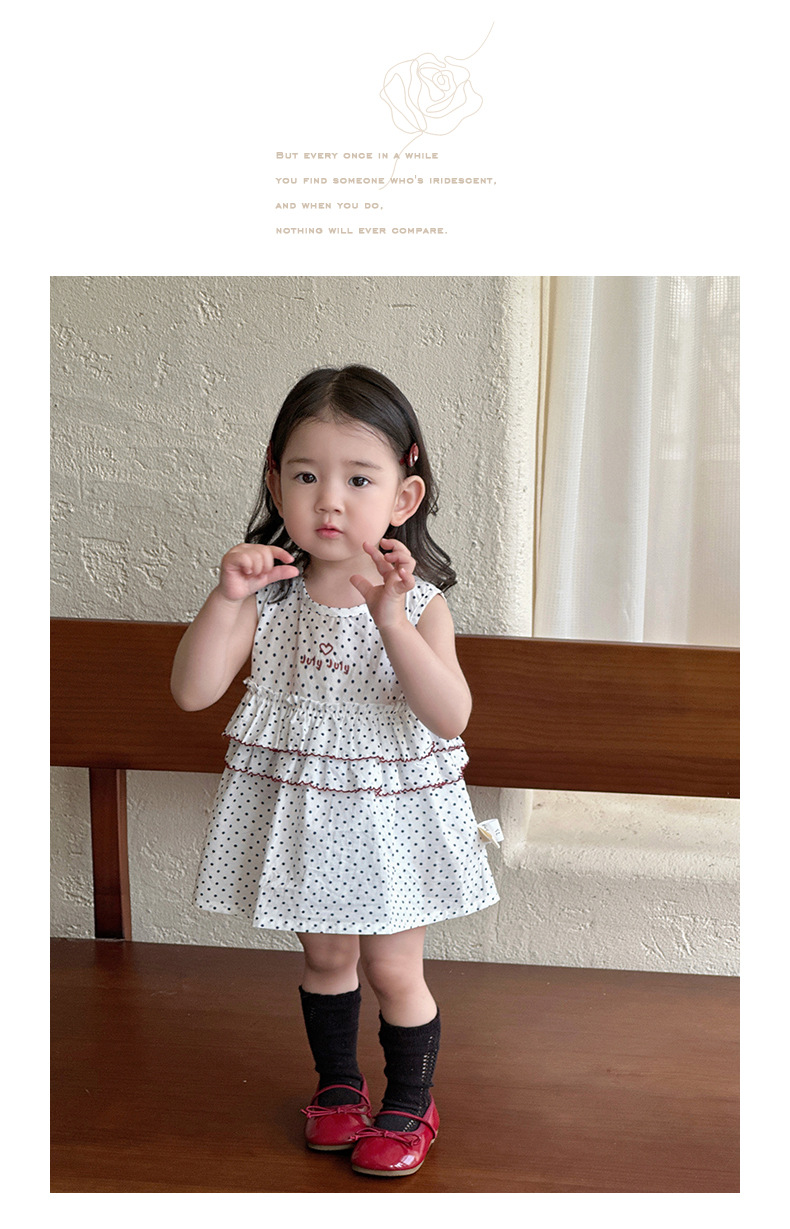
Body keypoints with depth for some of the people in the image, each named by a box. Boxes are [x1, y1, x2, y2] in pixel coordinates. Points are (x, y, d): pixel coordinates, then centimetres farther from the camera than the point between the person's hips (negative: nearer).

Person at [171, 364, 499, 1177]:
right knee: (325, 958, 20)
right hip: (298, 812, 3)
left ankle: (409, 1105, 35)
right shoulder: (269, 596, -9)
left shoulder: (418, 601, -15)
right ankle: (337, 1085, 44)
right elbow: (192, 692, -14)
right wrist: (225, 598, -28)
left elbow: (450, 718, -26)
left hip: (391, 813, -2)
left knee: (392, 969, 10)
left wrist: (391, 620, -37)